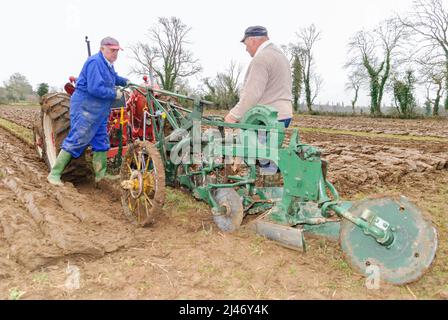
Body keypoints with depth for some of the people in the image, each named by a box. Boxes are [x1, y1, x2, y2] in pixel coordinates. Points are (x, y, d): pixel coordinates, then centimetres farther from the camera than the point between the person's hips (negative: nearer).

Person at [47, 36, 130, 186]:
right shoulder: (95, 62, -17)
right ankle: (54, 174, -1)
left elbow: (113, 78, 35)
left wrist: (125, 81, 17)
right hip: (85, 108, -10)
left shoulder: (108, 65, 13)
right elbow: (95, 89, -27)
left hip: (98, 111, 10)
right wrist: (115, 94, -17)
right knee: (76, 140, -9)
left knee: (101, 141, 9)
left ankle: (101, 174, 18)